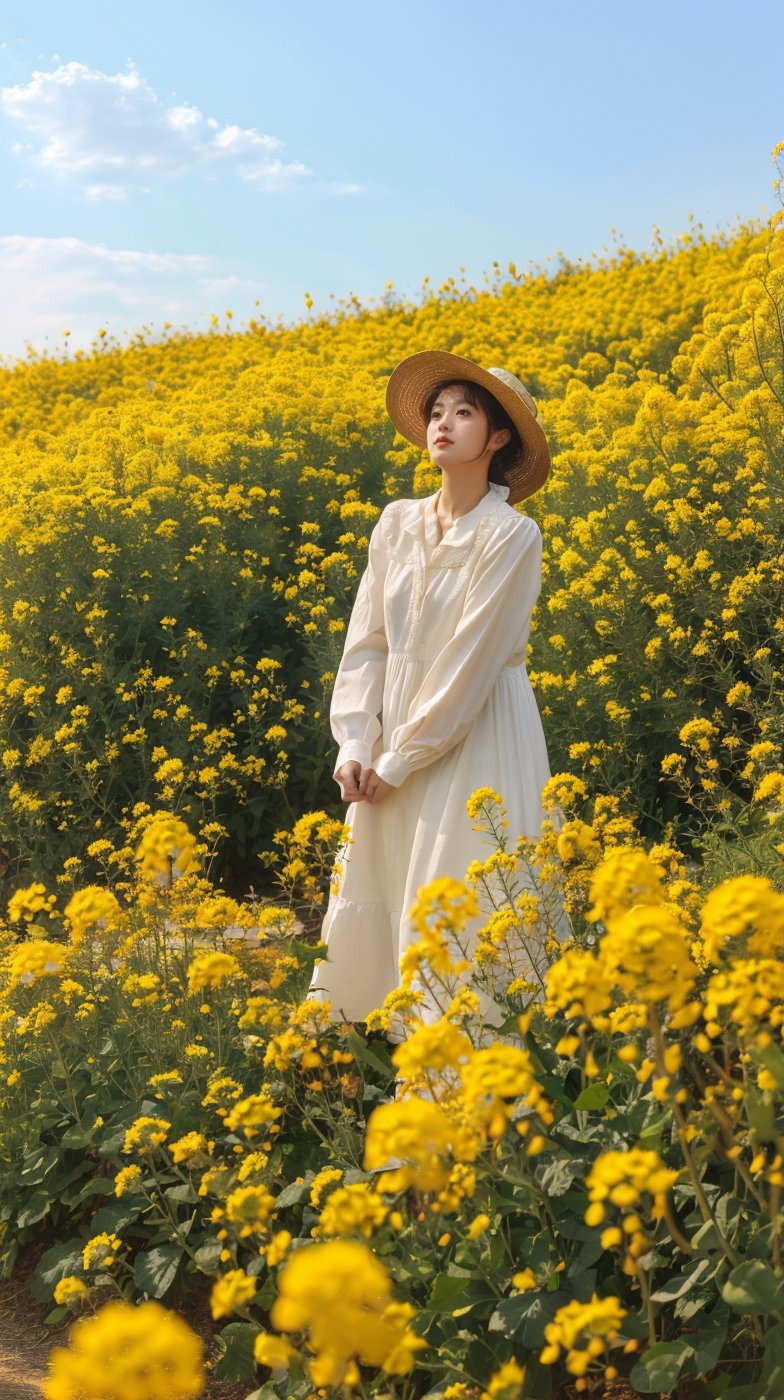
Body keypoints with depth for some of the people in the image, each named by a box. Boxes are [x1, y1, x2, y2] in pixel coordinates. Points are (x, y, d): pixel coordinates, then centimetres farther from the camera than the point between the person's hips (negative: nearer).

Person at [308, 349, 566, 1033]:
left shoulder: (511, 536, -12)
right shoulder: (397, 523, 6)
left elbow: (471, 663, -16)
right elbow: (366, 642, 4)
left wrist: (397, 763, -14)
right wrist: (355, 747, -7)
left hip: (479, 745, -6)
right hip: (396, 745, 6)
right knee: (363, 913, 8)